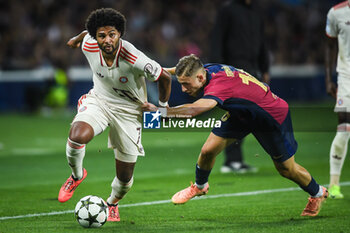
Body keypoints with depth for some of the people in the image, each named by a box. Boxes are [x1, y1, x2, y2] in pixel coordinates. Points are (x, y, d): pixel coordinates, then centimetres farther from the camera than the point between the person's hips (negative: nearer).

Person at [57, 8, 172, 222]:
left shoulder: (134, 60, -32)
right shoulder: (89, 46, -20)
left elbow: (165, 77, -17)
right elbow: (88, 33, 6)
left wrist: (163, 108, -3)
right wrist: (76, 39, 29)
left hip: (128, 110, -2)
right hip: (98, 100, 2)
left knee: (125, 178, 3)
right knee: (77, 136, -31)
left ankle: (112, 203, 40)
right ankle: (77, 175, 2)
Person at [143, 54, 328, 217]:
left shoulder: (218, 85, -43)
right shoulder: (207, 69, -18)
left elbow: (194, 109, -60)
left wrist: (160, 111, -63)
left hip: (274, 116, -7)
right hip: (241, 115, 7)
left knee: (286, 169, 10)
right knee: (208, 150, -5)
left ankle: (318, 193, 39)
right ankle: (199, 186, 26)